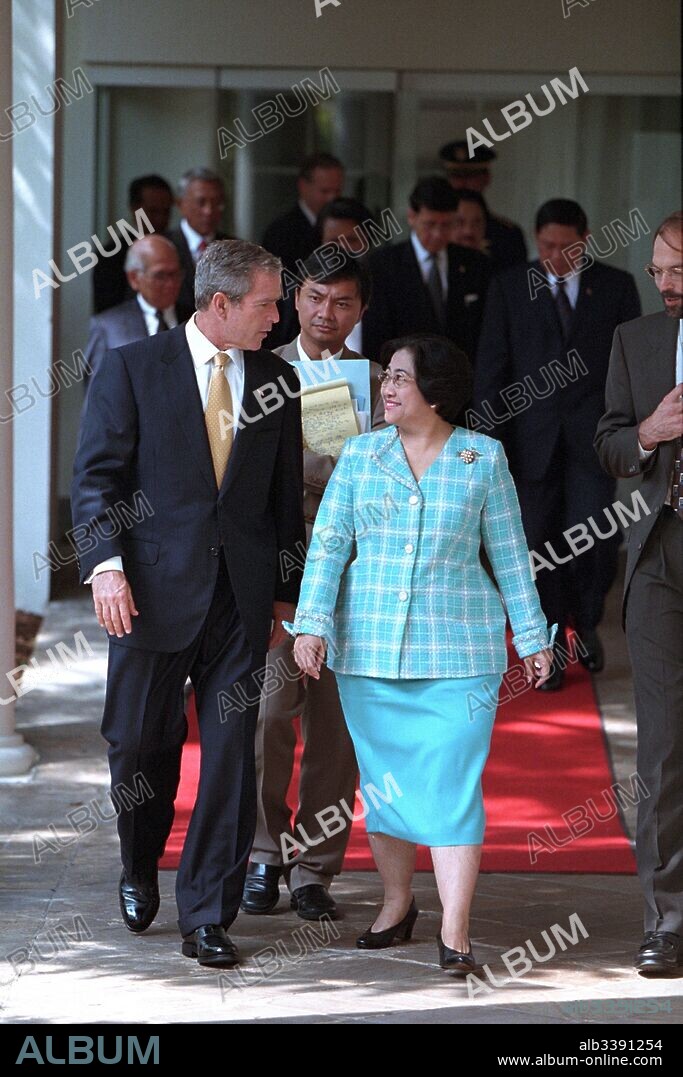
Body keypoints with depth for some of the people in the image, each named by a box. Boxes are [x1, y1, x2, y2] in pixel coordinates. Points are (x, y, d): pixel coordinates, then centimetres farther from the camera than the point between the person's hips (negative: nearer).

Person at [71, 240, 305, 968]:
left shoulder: (276, 381, 9)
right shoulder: (132, 369, -1)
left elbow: (285, 493, 14)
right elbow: (96, 476, -3)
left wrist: (285, 590, 12)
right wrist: (105, 565, -15)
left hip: (242, 598, 2)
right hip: (154, 591, -2)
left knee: (231, 756, -1)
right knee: (138, 742, 6)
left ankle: (207, 920, 5)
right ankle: (139, 869, 36)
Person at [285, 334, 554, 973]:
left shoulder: (483, 458, 3)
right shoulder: (359, 455, 6)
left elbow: (509, 554, 7)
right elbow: (328, 543, 2)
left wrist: (532, 636, 7)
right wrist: (311, 624, -9)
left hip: (457, 650, -2)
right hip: (369, 649, 3)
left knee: (451, 785, -8)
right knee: (383, 782, 9)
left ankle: (454, 935, -9)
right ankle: (396, 905, 26)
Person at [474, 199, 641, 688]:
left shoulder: (616, 286, 5)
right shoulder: (510, 286, 5)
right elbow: (491, 368, 4)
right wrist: (489, 440, -3)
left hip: (593, 436, -1)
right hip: (533, 438, 1)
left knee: (595, 537, -11)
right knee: (541, 544, 3)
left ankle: (587, 622, 17)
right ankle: (552, 648, 15)